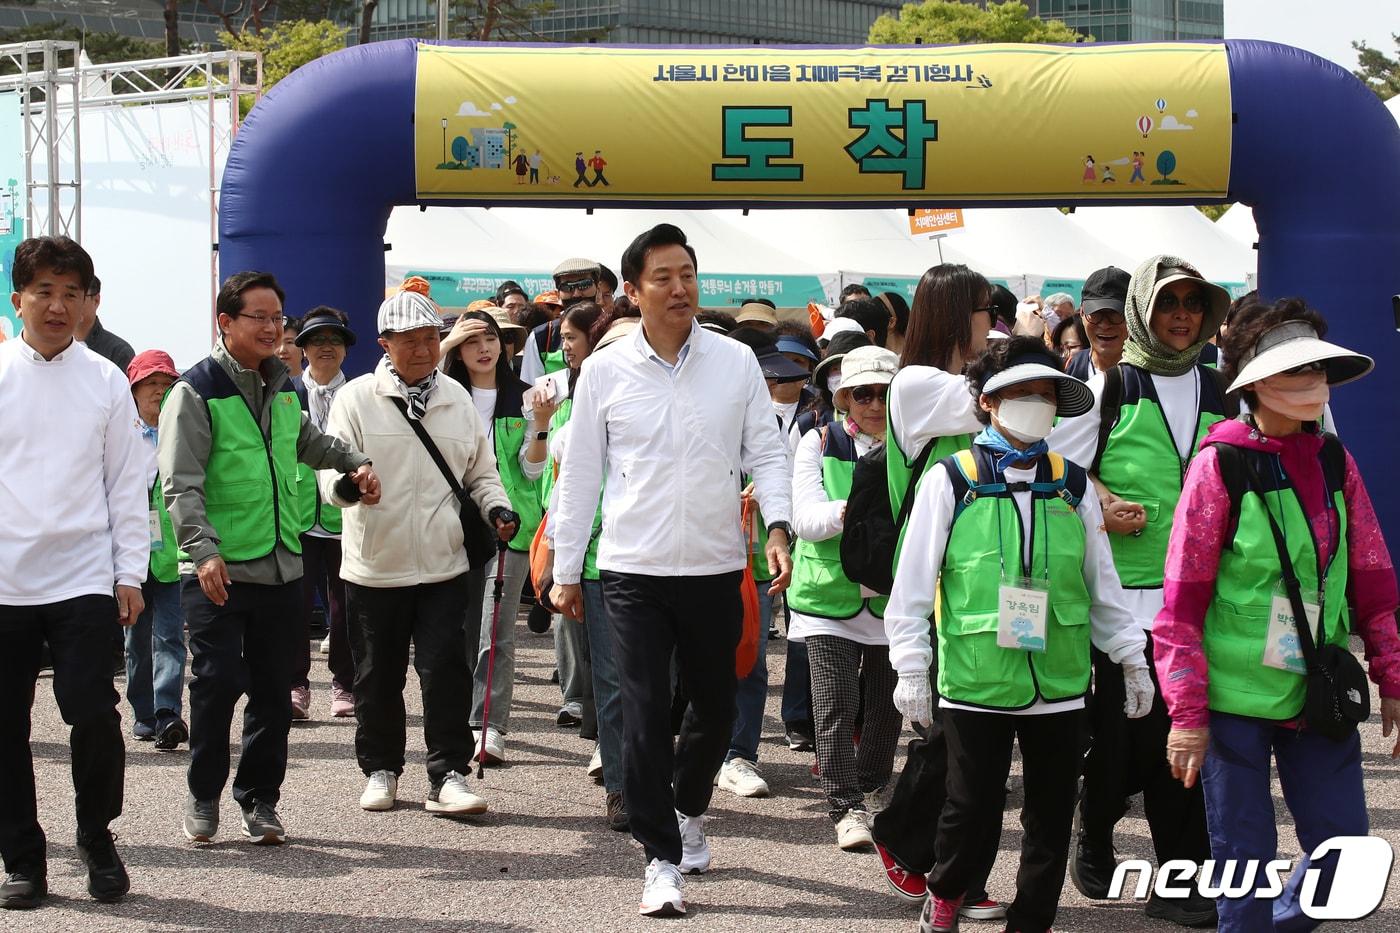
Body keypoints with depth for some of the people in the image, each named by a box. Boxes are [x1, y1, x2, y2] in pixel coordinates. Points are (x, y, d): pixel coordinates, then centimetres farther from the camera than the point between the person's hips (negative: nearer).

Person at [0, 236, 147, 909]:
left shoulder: (106, 381, 6)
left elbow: (128, 482, 7)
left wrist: (130, 574, 2)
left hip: (84, 579, 0)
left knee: (93, 713, -8)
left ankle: (96, 838, 14)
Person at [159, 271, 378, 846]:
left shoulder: (283, 387, 14)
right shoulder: (197, 391, -8)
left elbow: (307, 442, 34)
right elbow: (180, 483, -14)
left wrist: (355, 463, 18)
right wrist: (203, 550, -25)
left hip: (281, 567, 6)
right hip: (218, 571, -6)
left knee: (274, 691, 8)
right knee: (218, 684, -5)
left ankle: (259, 800, 19)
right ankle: (204, 797, 13)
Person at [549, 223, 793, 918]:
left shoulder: (736, 362, 1)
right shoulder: (604, 371, -1)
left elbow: (765, 452, 4)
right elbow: (579, 475, 5)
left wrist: (777, 526, -12)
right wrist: (566, 570, 6)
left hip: (715, 569, 2)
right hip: (634, 572, -2)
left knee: (716, 707, 13)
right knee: (645, 714, -5)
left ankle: (687, 810, 41)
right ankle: (662, 860, 4)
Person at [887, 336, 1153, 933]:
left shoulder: (1072, 485, 8)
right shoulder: (950, 480, -3)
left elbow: (1102, 584, 15)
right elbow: (912, 581, -2)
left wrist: (1131, 658, 14)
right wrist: (911, 668, -5)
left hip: (1059, 683, 3)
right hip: (975, 683, -3)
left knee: (1052, 817, 8)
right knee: (973, 812, 3)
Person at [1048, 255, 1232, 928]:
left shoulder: (1218, 394, 13)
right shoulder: (1109, 387, 1)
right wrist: (1100, 506, -11)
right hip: (1124, 594, -3)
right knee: (1126, 733, 1)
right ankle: (1094, 839, 27)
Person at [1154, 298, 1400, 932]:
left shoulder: (1335, 461, 7)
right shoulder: (1221, 464, -7)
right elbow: (1182, 599, -7)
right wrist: (1186, 713, -10)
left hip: (1320, 692, 5)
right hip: (1235, 696, -4)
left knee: (1346, 848, 6)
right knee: (1245, 858, 1)